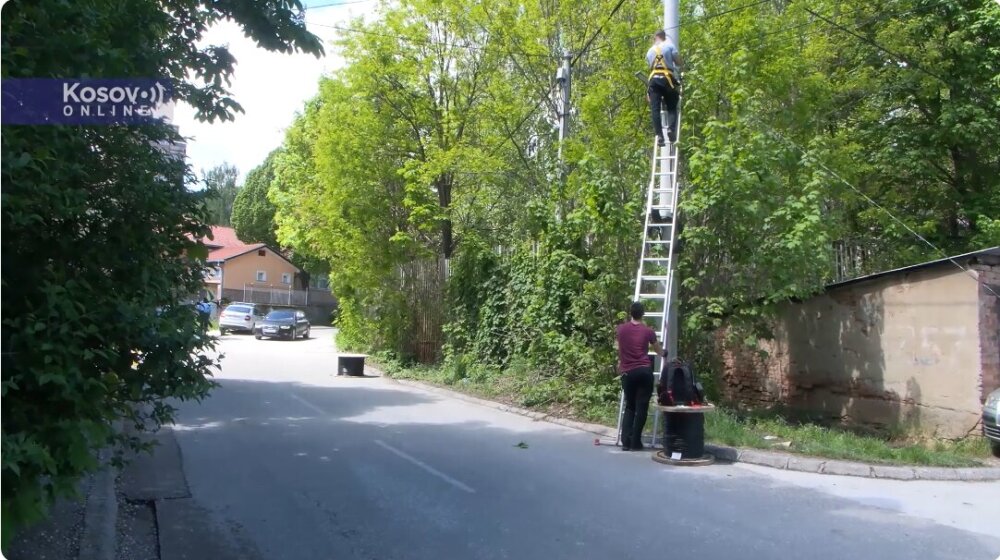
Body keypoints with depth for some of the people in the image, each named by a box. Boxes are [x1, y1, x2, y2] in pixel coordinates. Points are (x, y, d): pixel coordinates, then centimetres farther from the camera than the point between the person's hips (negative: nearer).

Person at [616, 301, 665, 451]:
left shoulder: (621, 329, 7)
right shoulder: (647, 331, 4)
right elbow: (659, 350, 23)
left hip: (628, 373, 2)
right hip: (644, 371, -2)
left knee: (629, 407, 13)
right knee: (641, 407, 3)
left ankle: (626, 442, 4)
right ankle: (635, 442, 2)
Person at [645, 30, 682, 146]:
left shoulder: (650, 51, 21)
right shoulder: (669, 46, 9)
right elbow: (678, 62, 8)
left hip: (653, 79, 2)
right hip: (667, 79, -2)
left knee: (655, 109, -3)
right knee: (672, 107, 6)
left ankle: (659, 135, -13)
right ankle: (671, 129, -19)